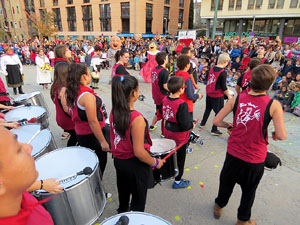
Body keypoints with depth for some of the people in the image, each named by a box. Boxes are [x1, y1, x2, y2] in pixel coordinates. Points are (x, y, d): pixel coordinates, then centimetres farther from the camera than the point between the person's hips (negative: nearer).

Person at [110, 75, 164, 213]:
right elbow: (139, 152, -27)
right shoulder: (137, 119, -30)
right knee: (138, 200, 18)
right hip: (135, 165, -7)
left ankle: (123, 211, 59)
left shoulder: (114, 112, -8)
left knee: (123, 192, 33)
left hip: (119, 160, 7)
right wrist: (155, 163, -11)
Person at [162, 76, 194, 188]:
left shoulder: (165, 99, -7)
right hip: (179, 136, -6)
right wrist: (192, 125, -9)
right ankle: (178, 181, 30)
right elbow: (185, 125, -29)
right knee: (180, 157, 14)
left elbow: (162, 114, 8)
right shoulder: (182, 104, -29)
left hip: (168, 132, 7)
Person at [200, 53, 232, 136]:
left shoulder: (212, 68, -1)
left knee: (208, 108, 26)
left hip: (209, 93, 7)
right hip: (218, 95, -7)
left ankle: (202, 123, 39)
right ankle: (214, 130, 11)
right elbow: (224, 87, -15)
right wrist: (228, 96, -1)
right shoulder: (223, 72, -18)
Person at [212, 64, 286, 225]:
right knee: (249, 190, 24)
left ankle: (218, 207, 51)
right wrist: (275, 134, 4)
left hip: (233, 152, 2)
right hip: (255, 158, -1)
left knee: (226, 182, 27)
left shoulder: (236, 99, -13)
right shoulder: (273, 105, -18)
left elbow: (216, 121, -11)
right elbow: (282, 136, -18)